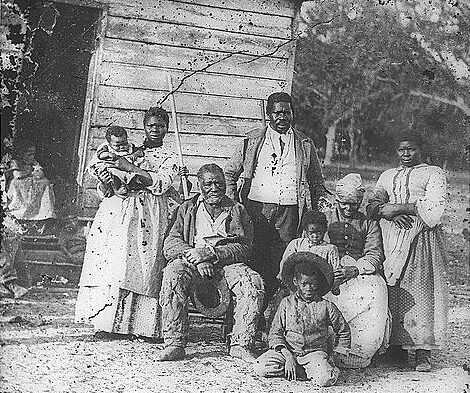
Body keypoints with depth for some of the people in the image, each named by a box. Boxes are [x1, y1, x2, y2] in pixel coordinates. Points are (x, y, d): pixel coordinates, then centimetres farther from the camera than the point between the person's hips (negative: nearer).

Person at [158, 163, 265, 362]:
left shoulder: (237, 210, 13)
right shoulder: (187, 209, 15)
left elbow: (243, 249, 0)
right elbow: (170, 245, 4)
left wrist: (211, 253, -16)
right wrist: (195, 257, -16)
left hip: (228, 262, 0)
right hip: (192, 262, 0)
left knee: (253, 283, -30)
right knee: (172, 274, -32)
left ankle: (241, 344, -20)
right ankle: (174, 344, -28)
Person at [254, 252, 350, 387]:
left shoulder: (326, 306, 1)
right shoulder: (286, 303, 4)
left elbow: (344, 332, 14)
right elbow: (275, 332, 2)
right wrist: (287, 356, -10)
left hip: (315, 351, -3)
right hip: (288, 351, 3)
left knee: (325, 379, -34)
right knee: (261, 368, -22)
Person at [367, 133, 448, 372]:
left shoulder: (433, 174, 10)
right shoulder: (387, 176, 24)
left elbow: (433, 208, -4)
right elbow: (372, 206, 13)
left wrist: (399, 207, -10)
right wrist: (390, 213, -9)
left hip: (421, 239, -4)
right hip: (391, 241, 4)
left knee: (421, 291, -10)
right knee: (393, 293, -4)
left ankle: (422, 352, -9)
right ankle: (397, 345, 1)